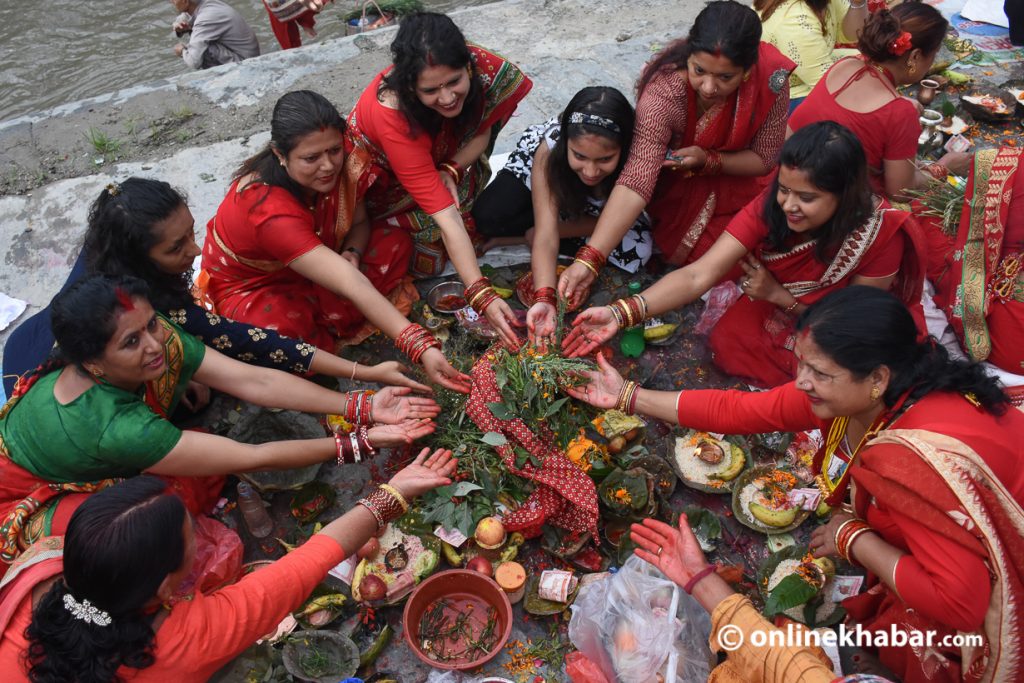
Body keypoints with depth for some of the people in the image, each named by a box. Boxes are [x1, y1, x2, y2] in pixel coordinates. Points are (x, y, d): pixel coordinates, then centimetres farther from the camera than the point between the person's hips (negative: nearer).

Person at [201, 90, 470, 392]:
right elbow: (350, 284, -46)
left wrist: (351, 253, -25)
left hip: (312, 271, 7)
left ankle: (321, 325, -16)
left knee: (394, 242, -11)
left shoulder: (341, 164, -20)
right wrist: (420, 347, -51)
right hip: (252, 288, -7)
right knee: (284, 327, -41)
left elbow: (359, 222, 0)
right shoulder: (267, 208, -39)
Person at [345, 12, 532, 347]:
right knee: (429, 256, -20)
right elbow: (445, 217, -45)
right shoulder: (391, 114, -42)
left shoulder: (474, 65, -28)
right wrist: (482, 296, -50)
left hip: (435, 159, 5)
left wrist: (451, 171, -29)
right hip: (384, 185, -4)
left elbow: (482, 132, -9)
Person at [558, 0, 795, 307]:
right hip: (674, 182, -2)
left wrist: (708, 160, -33)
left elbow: (763, 159, -14)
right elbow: (636, 181, -45)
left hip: (733, 174, 3)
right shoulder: (663, 91, -37)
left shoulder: (772, 80, -28)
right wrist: (588, 260, -55)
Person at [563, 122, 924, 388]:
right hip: (776, 308, 2)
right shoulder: (769, 208, -25)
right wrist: (622, 313, -47)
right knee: (727, 344, -20)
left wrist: (779, 295, -26)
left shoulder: (880, 233, -30)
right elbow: (699, 274, -34)